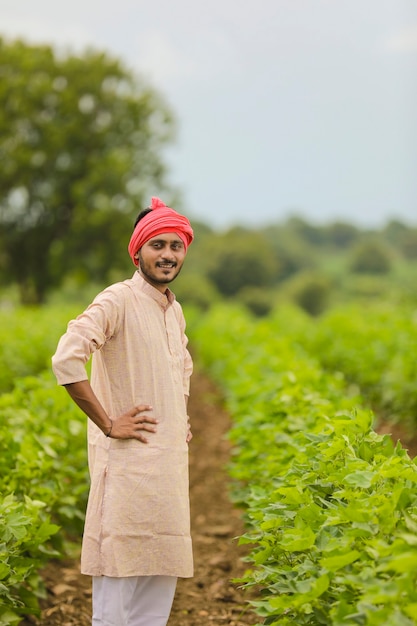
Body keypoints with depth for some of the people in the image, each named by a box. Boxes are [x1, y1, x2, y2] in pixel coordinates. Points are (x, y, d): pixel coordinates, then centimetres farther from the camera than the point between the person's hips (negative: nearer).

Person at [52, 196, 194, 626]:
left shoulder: (174, 311, 14)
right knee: (117, 586, -5)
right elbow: (66, 360, -25)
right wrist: (107, 424, -19)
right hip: (128, 462, -8)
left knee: (159, 582, 13)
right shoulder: (118, 301, -12)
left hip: (169, 464, 9)